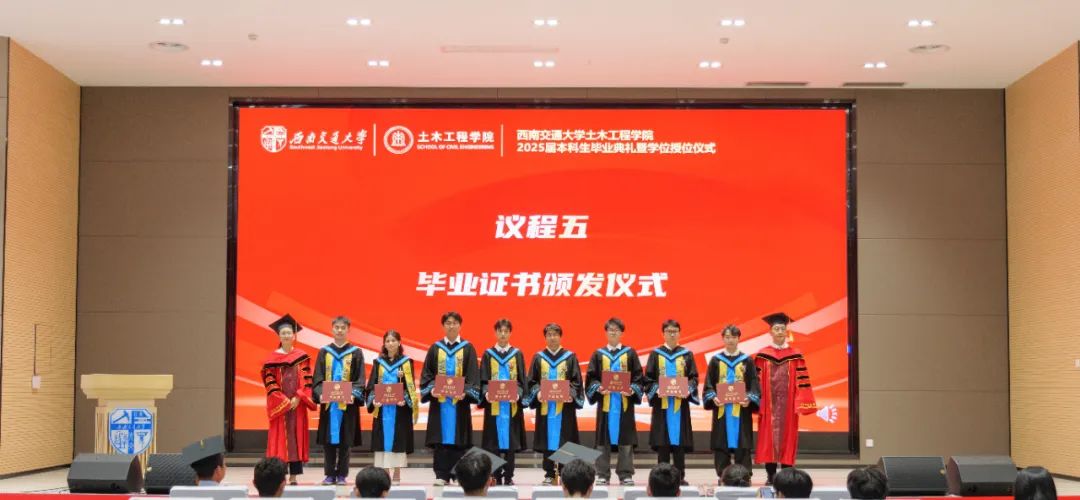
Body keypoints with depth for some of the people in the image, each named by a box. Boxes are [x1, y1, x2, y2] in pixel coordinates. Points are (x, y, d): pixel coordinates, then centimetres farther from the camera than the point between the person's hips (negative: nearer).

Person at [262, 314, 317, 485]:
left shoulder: (302, 357, 6)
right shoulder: (272, 359, 2)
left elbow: (307, 380, 2)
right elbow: (270, 382, -4)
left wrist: (298, 398, -11)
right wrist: (284, 401, -12)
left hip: (297, 404, 1)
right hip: (279, 405, -1)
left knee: (296, 437, 1)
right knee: (280, 437, -3)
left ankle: (294, 476, 4)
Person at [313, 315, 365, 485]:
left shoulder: (356, 353, 4)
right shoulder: (324, 352, 9)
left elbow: (360, 379, 0)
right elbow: (318, 378, 5)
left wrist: (353, 395, -17)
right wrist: (320, 394, -13)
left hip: (347, 403, -1)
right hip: (328, 403, 1)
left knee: (344, 441, 1)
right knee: (328, 440, 2)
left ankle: (342, 475, 7)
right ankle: (330, 474, 9)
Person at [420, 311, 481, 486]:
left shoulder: (467, 348, 4)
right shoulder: (435, 348, 9)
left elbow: (473, 374, -2)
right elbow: (426, 373, 7)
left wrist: (466, 392, -18)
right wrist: (431, 388, -11)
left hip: (459, 400, -1)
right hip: (439, 400, 1)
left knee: (458, 439, 0)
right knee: (441, 438, 0)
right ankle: (441, 475, 2)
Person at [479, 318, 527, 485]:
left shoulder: (517, 354, 7)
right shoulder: (488, 354, 7)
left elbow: (521, 379, 3)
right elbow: (483, 380, 3)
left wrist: (517, 394, -16)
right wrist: (486, 393, -17)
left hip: (512, 404, 0)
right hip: (493, 404, 0)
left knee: (510, 439, 0)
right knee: (494, 441, 0)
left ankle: (508, 476, 4)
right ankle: (496, 476, 5)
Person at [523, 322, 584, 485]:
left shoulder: (570, 357, 5)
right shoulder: (538, 357, 8)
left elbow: (576, 381, 2)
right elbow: (532, 381, 7)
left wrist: (569, 393, -16)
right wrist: (537, 393, -12)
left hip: (564, 406, -1)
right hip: (545, 405, 1)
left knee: (564, 440, -2)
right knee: (547, 440, 3)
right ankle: (549, 474, 10)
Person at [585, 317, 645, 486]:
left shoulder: (630, 353, 6)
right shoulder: (598, 354, 9)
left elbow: (638, 377, 3)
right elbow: (590, 377, 5)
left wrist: (633, 390, -15)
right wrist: (598, 388, -14)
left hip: (624, 402, -1)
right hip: (605, 402, 1)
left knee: (625, 440, 0)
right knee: (604, 440, 2)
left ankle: (626, 474, 6)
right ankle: (603, 475, 8)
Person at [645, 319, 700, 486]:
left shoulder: (687, 354, 7)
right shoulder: (656, 354, 6)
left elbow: (693, 377, 4)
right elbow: (648, 378, 3)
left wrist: (687, 390, -14)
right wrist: (656, 389, -15)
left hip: (680, 403, 0)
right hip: (661, 403, 0)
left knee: (679, 440, 0)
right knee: (662, 441, 0)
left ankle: (680, 475, 4)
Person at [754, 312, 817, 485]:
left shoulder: (796, 355, 5)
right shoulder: (762, 355, 5)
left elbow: (801, 381, 3)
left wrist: (801, 404, -4)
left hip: (788, 404, 0)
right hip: (768, 404, 0)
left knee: (787, 436, 2)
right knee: (768, 437, 0)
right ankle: (770, 475, 6)